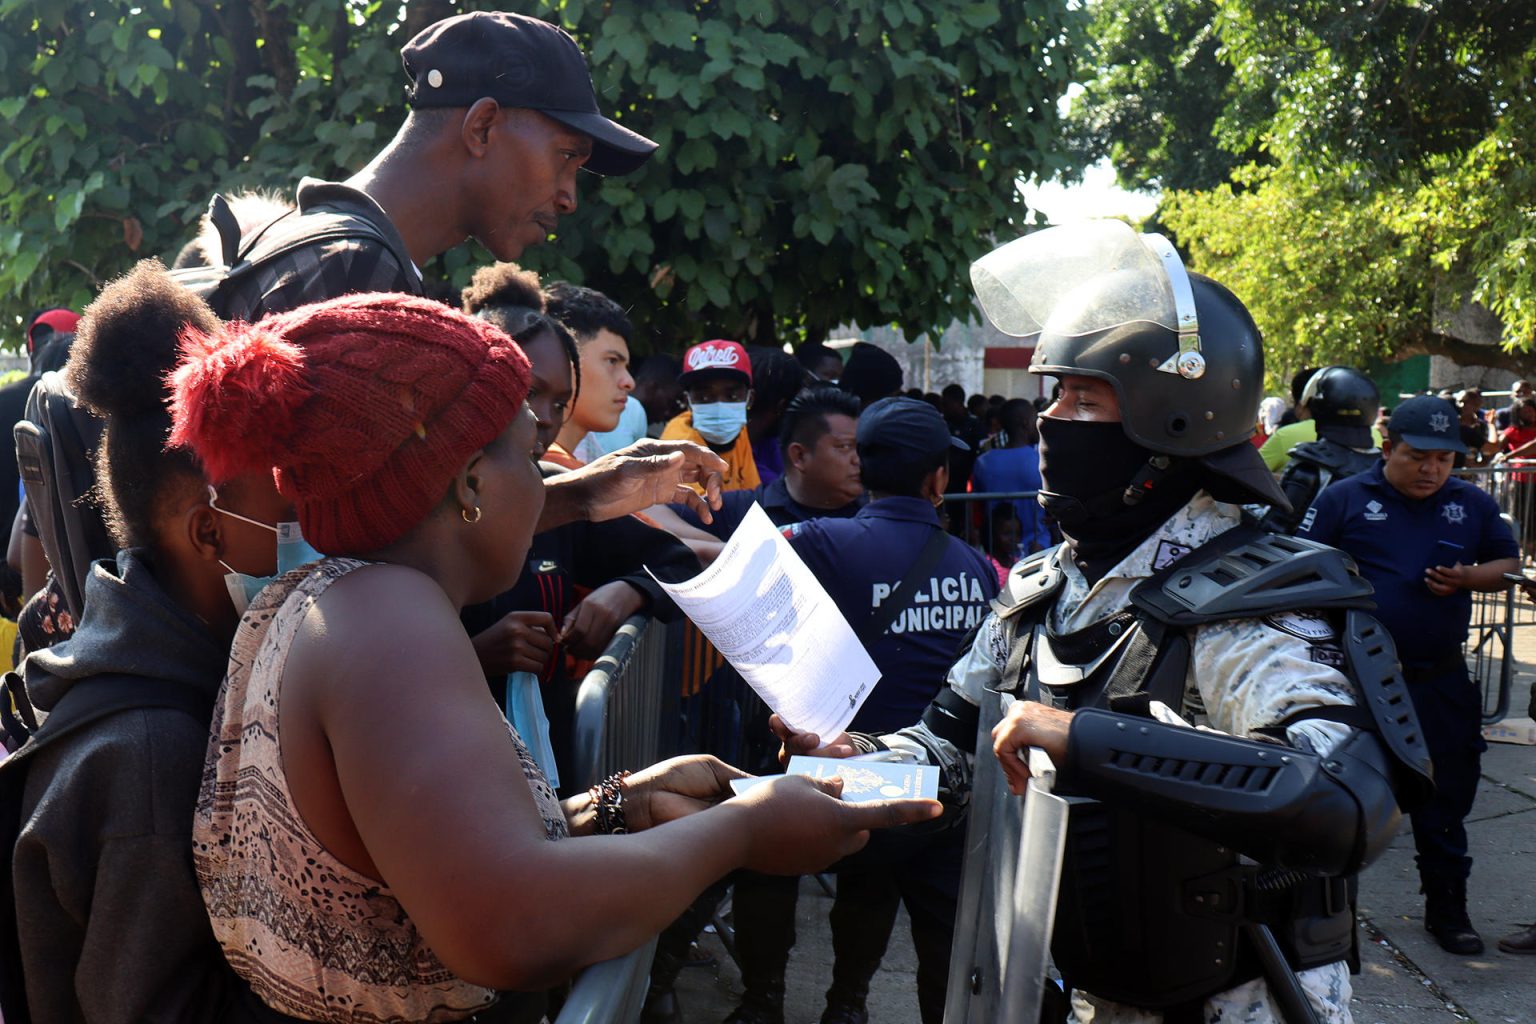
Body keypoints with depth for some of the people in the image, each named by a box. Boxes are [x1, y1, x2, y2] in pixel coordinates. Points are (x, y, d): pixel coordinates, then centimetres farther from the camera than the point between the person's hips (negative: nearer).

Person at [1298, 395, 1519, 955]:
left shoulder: (1473, 504, 7)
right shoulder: (1344, 499, -2)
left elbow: (1509, 564, 13)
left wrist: (1468, 578, -7)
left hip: (1442, 682, 2)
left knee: (1447, 798, 9)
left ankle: (1447, 907, 24)